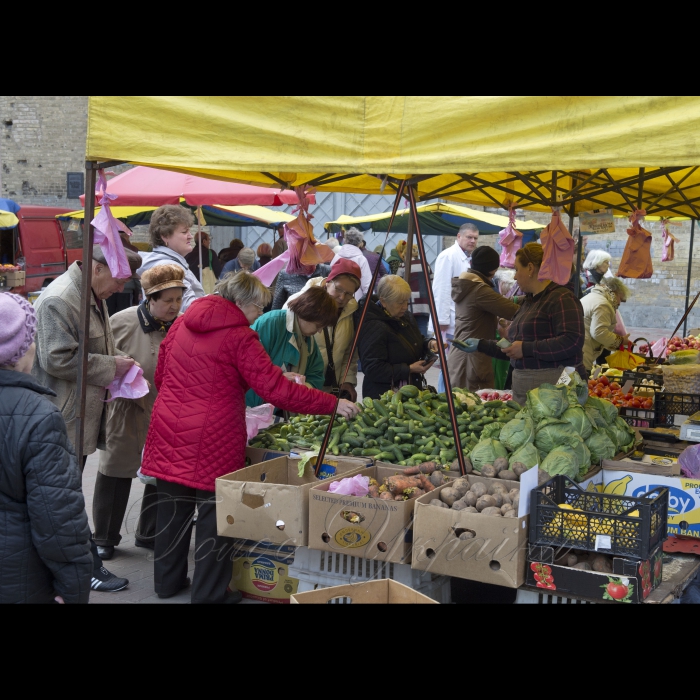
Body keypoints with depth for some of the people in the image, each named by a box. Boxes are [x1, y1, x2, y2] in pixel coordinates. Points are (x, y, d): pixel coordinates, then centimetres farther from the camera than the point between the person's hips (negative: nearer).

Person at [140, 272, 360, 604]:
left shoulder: (181, 324, 7)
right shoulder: (239, 337, -12)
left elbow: (160, 377, 16)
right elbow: (277, 390, -16)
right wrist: (333, 404, -11)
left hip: (169, 432, 7)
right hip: (212, 438, -7)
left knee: (172, 510, 18)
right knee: (214, 514, 6)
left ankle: (168, 580, 32)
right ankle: (209, 593, 15)